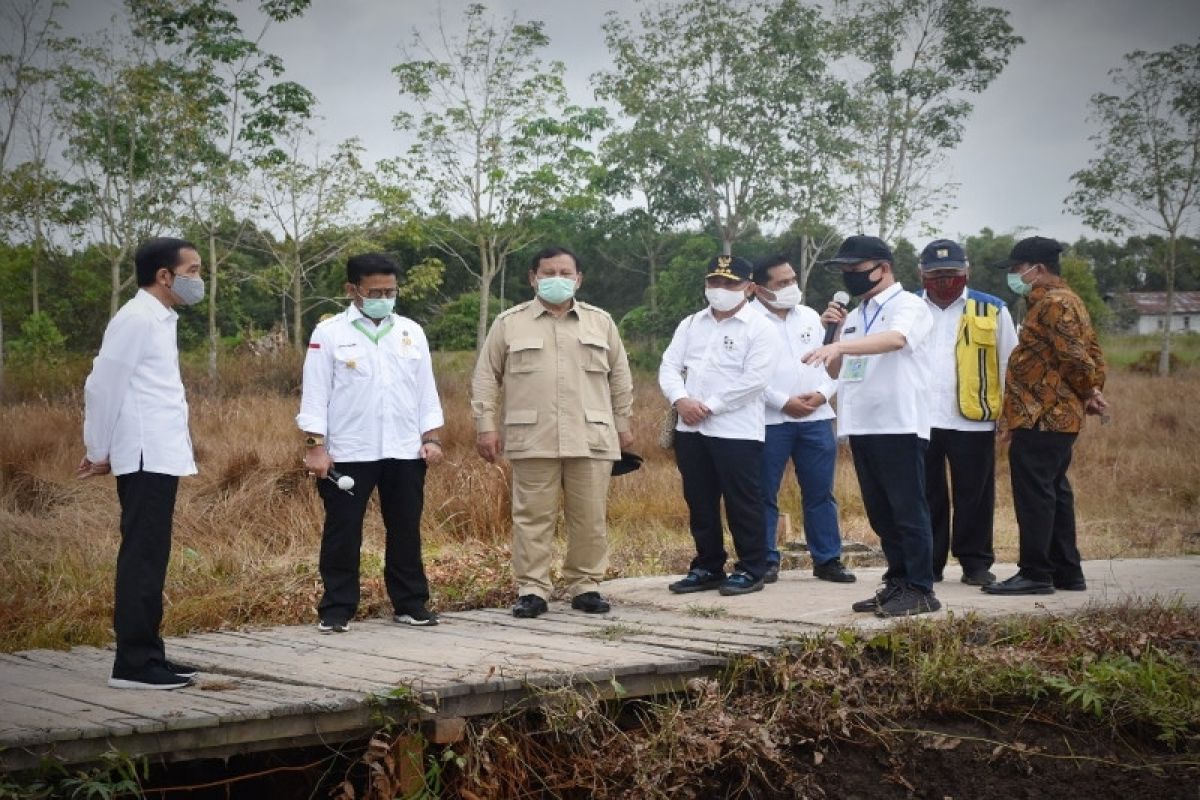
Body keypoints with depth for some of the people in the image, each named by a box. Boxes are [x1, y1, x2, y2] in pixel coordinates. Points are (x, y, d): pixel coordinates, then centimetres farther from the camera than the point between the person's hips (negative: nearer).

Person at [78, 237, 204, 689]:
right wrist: (99, 452, -5)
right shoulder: (137, 319, -13)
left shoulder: (160, 319, 16)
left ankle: (146, 655, 17)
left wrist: (105, 451, 17)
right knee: (142, 559, -8)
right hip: (145, 459, -9)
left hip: (160, 457, 9)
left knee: (150, 558, 11)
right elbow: (103, 386, -13)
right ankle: (133, 664, -6)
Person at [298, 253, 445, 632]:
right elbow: (315, 393, -4)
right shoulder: (329, 333, -2)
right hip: (348, 453, -3)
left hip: (406, 452, 3)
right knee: (342, 532, 2)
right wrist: (315, 447, -9)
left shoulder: (411, 332, 9)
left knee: (406, 530, 9)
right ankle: (337, 608, 10)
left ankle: (410, 604, 18)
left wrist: (431, 438, 5)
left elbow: (426, 391, 12)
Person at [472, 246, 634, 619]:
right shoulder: (509, 323, 5)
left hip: (591, 439, 2)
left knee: (590, 518, 4)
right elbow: (486, 377, 6)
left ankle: (585, 586, 15)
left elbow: (619, 376, 16)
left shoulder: (601, 321, 11)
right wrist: (486, 426, 0)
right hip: (532, 440, -1)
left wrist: (623, 424, 14)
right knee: (532, 518, 1)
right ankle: (532, 590, 8)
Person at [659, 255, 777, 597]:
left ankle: (751, 570, 9)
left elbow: (752, 380, -14)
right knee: (700, 504, 11)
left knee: (742, 504, 0)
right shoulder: (691, 325, 15)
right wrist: (681, 399, -11)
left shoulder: (759, 328, -3)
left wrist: (709, 406, -15)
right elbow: (669, 366, 9)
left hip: (737, 431, -6)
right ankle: (707, 568, 21)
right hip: (690, 430, 6)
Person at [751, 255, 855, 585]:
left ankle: (827, 559, 13)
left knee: (820, 493, 6)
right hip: (769, 421, -4)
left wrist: (822, 393, -3)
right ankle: (766, 561, 9)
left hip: (816, 418, 4)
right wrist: (784, 402, -13)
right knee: (765, 494, 0)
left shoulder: (810, 317, 15)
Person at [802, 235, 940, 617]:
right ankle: (897, 583, 19)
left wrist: (839, 346, -39)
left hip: (900, 425, -7)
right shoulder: (855, 316, 18)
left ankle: (920, 590, 0)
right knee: (880, 513, 11)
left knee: (908, 511, -4)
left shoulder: (909, 306, -5)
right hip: (862, 426, 8)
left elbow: (894, 339, -27)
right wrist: (836, 329, 5)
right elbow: (836, 371, 20)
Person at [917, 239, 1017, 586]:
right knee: (926, 497, 6)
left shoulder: (992, 310, 6)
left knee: (974, 497, 4)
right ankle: (927, 563, 15)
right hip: (918, 421, 1)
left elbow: (1009, 365, 8)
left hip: (973, 421, -1)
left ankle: (976, 564, 14)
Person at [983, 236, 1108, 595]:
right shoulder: (1067, 301, 18)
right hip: (1059, 417, 11)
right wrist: (1092, 392, 10)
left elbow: (1077, 357, -21)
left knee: (1034, 496, -6)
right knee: (1055, 493, 15)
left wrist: (1087, 392, -5)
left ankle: (1035, 574, -3)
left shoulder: (1053, 304, -16)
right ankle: (1067, 572, 21)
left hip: (1040, 420, -11)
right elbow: (1093, 353, 19)